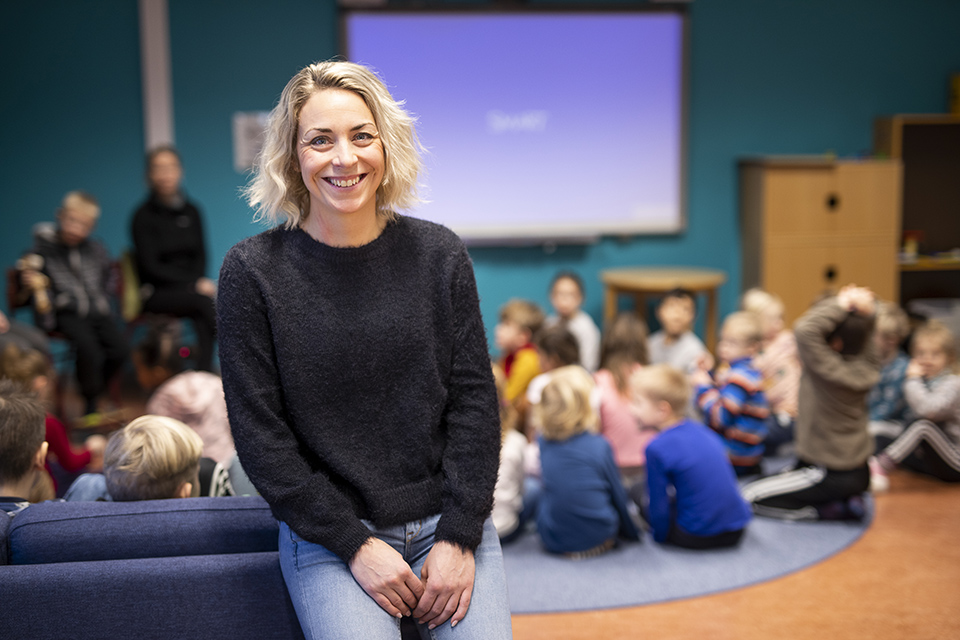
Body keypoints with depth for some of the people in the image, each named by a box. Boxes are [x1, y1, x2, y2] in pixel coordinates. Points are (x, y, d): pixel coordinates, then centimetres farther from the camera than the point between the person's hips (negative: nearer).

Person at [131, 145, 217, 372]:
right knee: (204, 301, -33)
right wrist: (194, 284, -17)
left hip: (190, 286, 4)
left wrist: (200, 280, -9)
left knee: (202, 317, -32)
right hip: (156, 292, -4)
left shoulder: (191, 211, 11)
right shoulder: (143, 216, -4)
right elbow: (151, 267, -8)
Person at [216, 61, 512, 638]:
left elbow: (475, 399, 1)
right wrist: (356, 544, -11)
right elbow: (259, 434, -6)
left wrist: (458, 537, -7)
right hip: (328, 535, -2)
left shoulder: (440, 255, 1)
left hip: (448, 523, 2)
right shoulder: (253, 271, -6)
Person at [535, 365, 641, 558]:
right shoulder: (599, 446, -13)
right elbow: (618, 496, 0)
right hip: (597, 538, -2)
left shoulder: (544, 443, -5)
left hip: (552, 541, 2)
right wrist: (632, 533, 16)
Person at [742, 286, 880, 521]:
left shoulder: (830, 369, -28)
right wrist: (865, 310, -12)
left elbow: (805, 330, -38)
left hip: (832, 474, -9)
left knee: (752, 497, -1)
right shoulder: (865, 366, -5)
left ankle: (834, 510, -4)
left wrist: (841, 305, -27)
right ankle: (848, 499, 11)